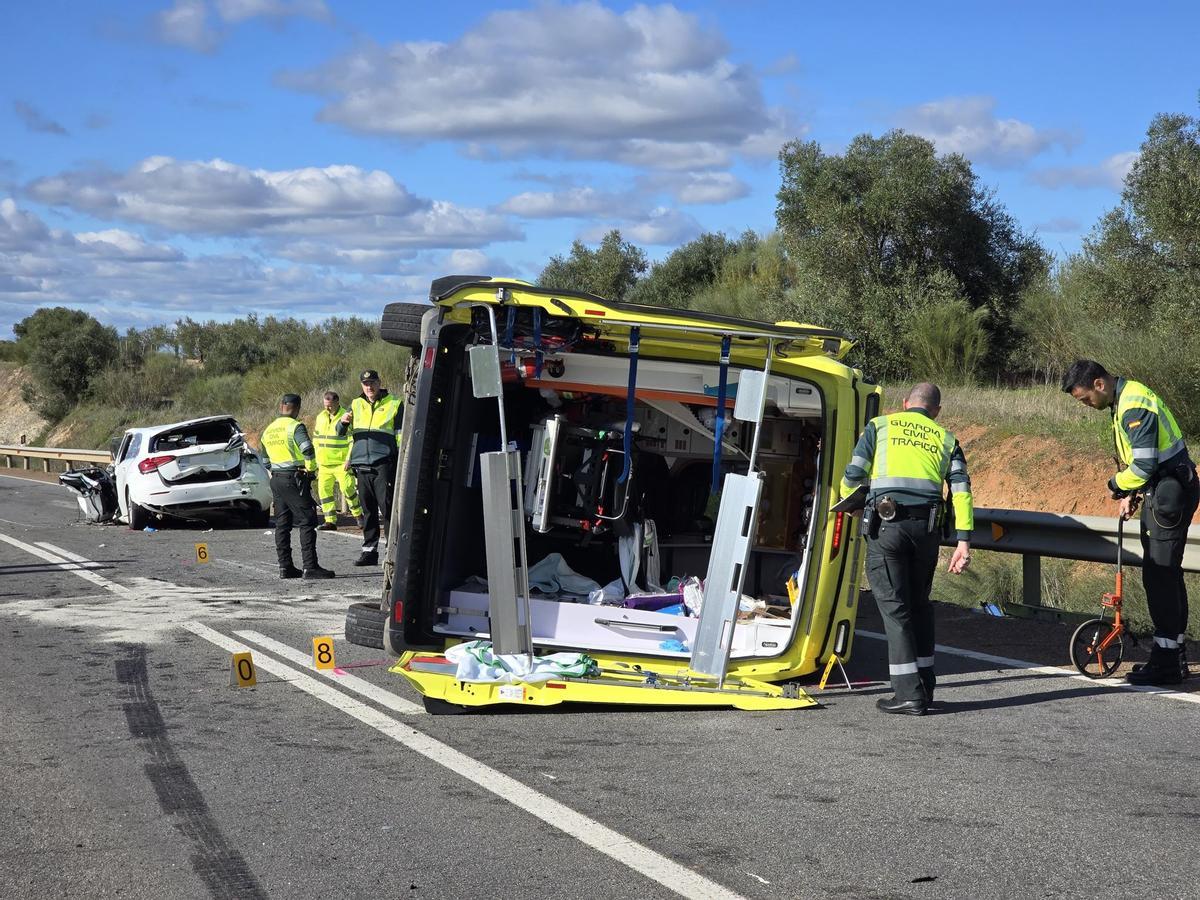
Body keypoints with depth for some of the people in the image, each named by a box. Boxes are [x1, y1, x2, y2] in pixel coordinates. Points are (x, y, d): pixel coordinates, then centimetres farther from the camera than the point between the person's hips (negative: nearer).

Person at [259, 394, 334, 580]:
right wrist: (311, 468, -10)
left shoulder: (268, 430, 14)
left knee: (282, 524, 11)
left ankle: (285, 567, 11)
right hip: (295, 479, -7)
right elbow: (307, 449, -24)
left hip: (276, 479, 8)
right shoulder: (295, 426, -11)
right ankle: (310, 567, -13)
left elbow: (265, 457, 21)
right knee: (306, 523, -7)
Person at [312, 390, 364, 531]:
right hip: (324, 464, 6)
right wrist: (316, 460, 17)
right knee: (324, 490, 2)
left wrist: (349, 459, -14)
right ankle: (330, 521, 8)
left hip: (341, 463, -6)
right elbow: (316, 440, 22)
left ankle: (358, 514, 10)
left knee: (347, 488, -11)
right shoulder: (320, 417, 13)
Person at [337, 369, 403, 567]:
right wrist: (344, 423, -10)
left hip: (384, 464, -4)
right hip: (362, 464, 4)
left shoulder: (394, 404, 5)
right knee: (368, 510, 7)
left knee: (387, 507, -9)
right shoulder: (356, 405, 16)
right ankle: (369, 550, 12)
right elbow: (341, 432, 13)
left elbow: (401, 436, 4)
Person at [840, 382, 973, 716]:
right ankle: (925, 686, 21)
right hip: (927, 527, 3)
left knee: (894, 607, 1)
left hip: (886, 525, -3)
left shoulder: (880, 425, 12)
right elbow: (961, 489, 5)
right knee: (920, 604, 18)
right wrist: (963, 541, 1)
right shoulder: (945, 439, 18)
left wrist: (848, 503, 26)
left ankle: (909, 694, -3)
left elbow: (853, 475, 4)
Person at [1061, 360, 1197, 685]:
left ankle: (1165, 663, -6)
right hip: (1162, 490, 11)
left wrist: (1118, 486, -8)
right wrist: (1130, 494, 10)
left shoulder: (1134, 406, -22)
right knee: (1166, 574, 15)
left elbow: (1144, 463, -26)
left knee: (1159, 575, -9)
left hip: (1170, 494, -11)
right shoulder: (1127, 396, 12)